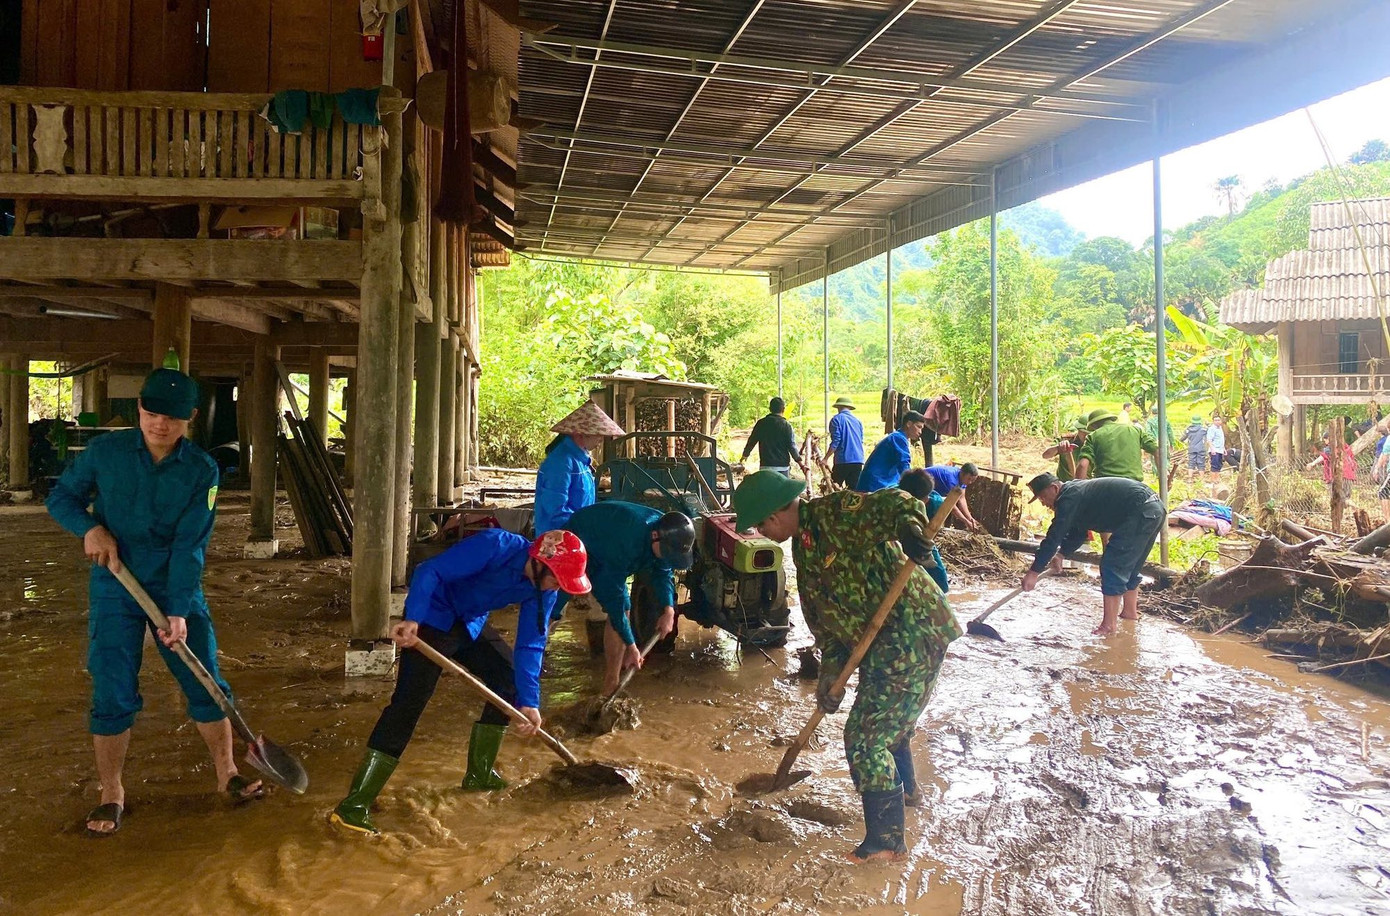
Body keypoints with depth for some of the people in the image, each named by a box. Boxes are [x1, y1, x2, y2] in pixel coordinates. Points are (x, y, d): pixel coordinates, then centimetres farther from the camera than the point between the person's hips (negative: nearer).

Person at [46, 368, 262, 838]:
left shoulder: (202, 470, -10)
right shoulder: (105, 451, -7)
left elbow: (190, 546, -15)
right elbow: (60, 497, 5)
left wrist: (178, 612, -21)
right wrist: (90, 527, -17)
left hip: (178, 589, 0)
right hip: (115, 590, 0)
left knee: (207, 686, 5)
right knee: (112, 696, 1)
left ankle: (227, 774, 23)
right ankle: (111, 794, 20)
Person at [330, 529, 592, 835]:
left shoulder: (543, 590, -9)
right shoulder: (494, 546, -30)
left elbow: (530, 645, -6)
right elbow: (429, 571, -31)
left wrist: (528, 702, -14)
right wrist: (412, 619, -45)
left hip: (471, 624, 8)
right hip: (433, 619, -8)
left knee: (511, 678, 9)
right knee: (408, 703, -17)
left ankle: (480, 775, 22)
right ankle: (353, 806, -17)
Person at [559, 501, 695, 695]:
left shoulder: (666, 531, -20)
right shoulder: (624, 542, -42)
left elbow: (663, 572, -3)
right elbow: (613, 596, -36)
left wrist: (669, 610, -20)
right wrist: (631, 646, -31)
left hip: (602, 554, 7)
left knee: (623, 609, -5)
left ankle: (610, 689, 3)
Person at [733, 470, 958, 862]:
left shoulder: (835, 512, -15)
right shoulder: (802, 547, 13)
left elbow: (893, 503, -30)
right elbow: (822, 618, 14)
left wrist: (908, 524, -52)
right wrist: (830, 673, 9)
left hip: (913, 633, -10)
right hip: (881, 646, 10)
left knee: (865, 737, -6)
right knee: (887, 723, 30)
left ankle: (886, 840, 8)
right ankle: (906, 789, 56)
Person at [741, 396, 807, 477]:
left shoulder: (761, 423, 2)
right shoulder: (786, 425, -6)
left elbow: (751, 441, 10)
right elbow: (792, 447, -9)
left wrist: (745, 455, 28)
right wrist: (802, 465, -5)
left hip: (765, 466, 2)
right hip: (783, 466, -2)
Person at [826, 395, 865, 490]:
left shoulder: (837, 419, -4)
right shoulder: (857, 420, 13)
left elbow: (835, 442, -12)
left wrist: (825, 458, -9)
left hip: (843, 460, -5)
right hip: (858, 460, 5)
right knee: (854, 488, 6)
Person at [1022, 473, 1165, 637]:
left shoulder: (1069, 498, -12)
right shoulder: (1078, 490, 20)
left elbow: (1054, 536, -16)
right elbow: (1077, 533, 29)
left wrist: (1034, 572, -14)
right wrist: (1061, 554, 16)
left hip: (1141, 513, -11)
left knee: (1112, 566, -7)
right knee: (1130, 566, 22)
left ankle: (1109, 624, -5)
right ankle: (1130, 611, 35)